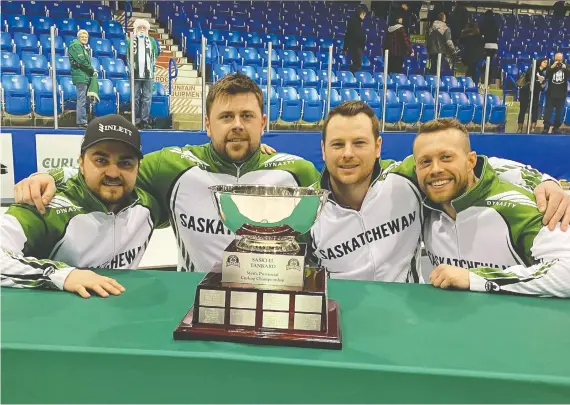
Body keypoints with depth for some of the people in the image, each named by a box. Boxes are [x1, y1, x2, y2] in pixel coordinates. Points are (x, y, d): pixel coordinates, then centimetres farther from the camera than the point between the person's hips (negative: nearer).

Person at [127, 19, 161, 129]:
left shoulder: (152, 41, 10)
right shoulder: (131, 41, 7)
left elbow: (155, 55, 11)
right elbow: (128, 56, 8)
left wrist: (152, 67, 2)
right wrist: (131, 66, 0)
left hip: (148, 74, 1)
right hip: (135, 74, -1)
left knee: (147, 98, 1)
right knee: (135, 98, 2)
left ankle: (145, 121, 6)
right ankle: (136, 120, 8)